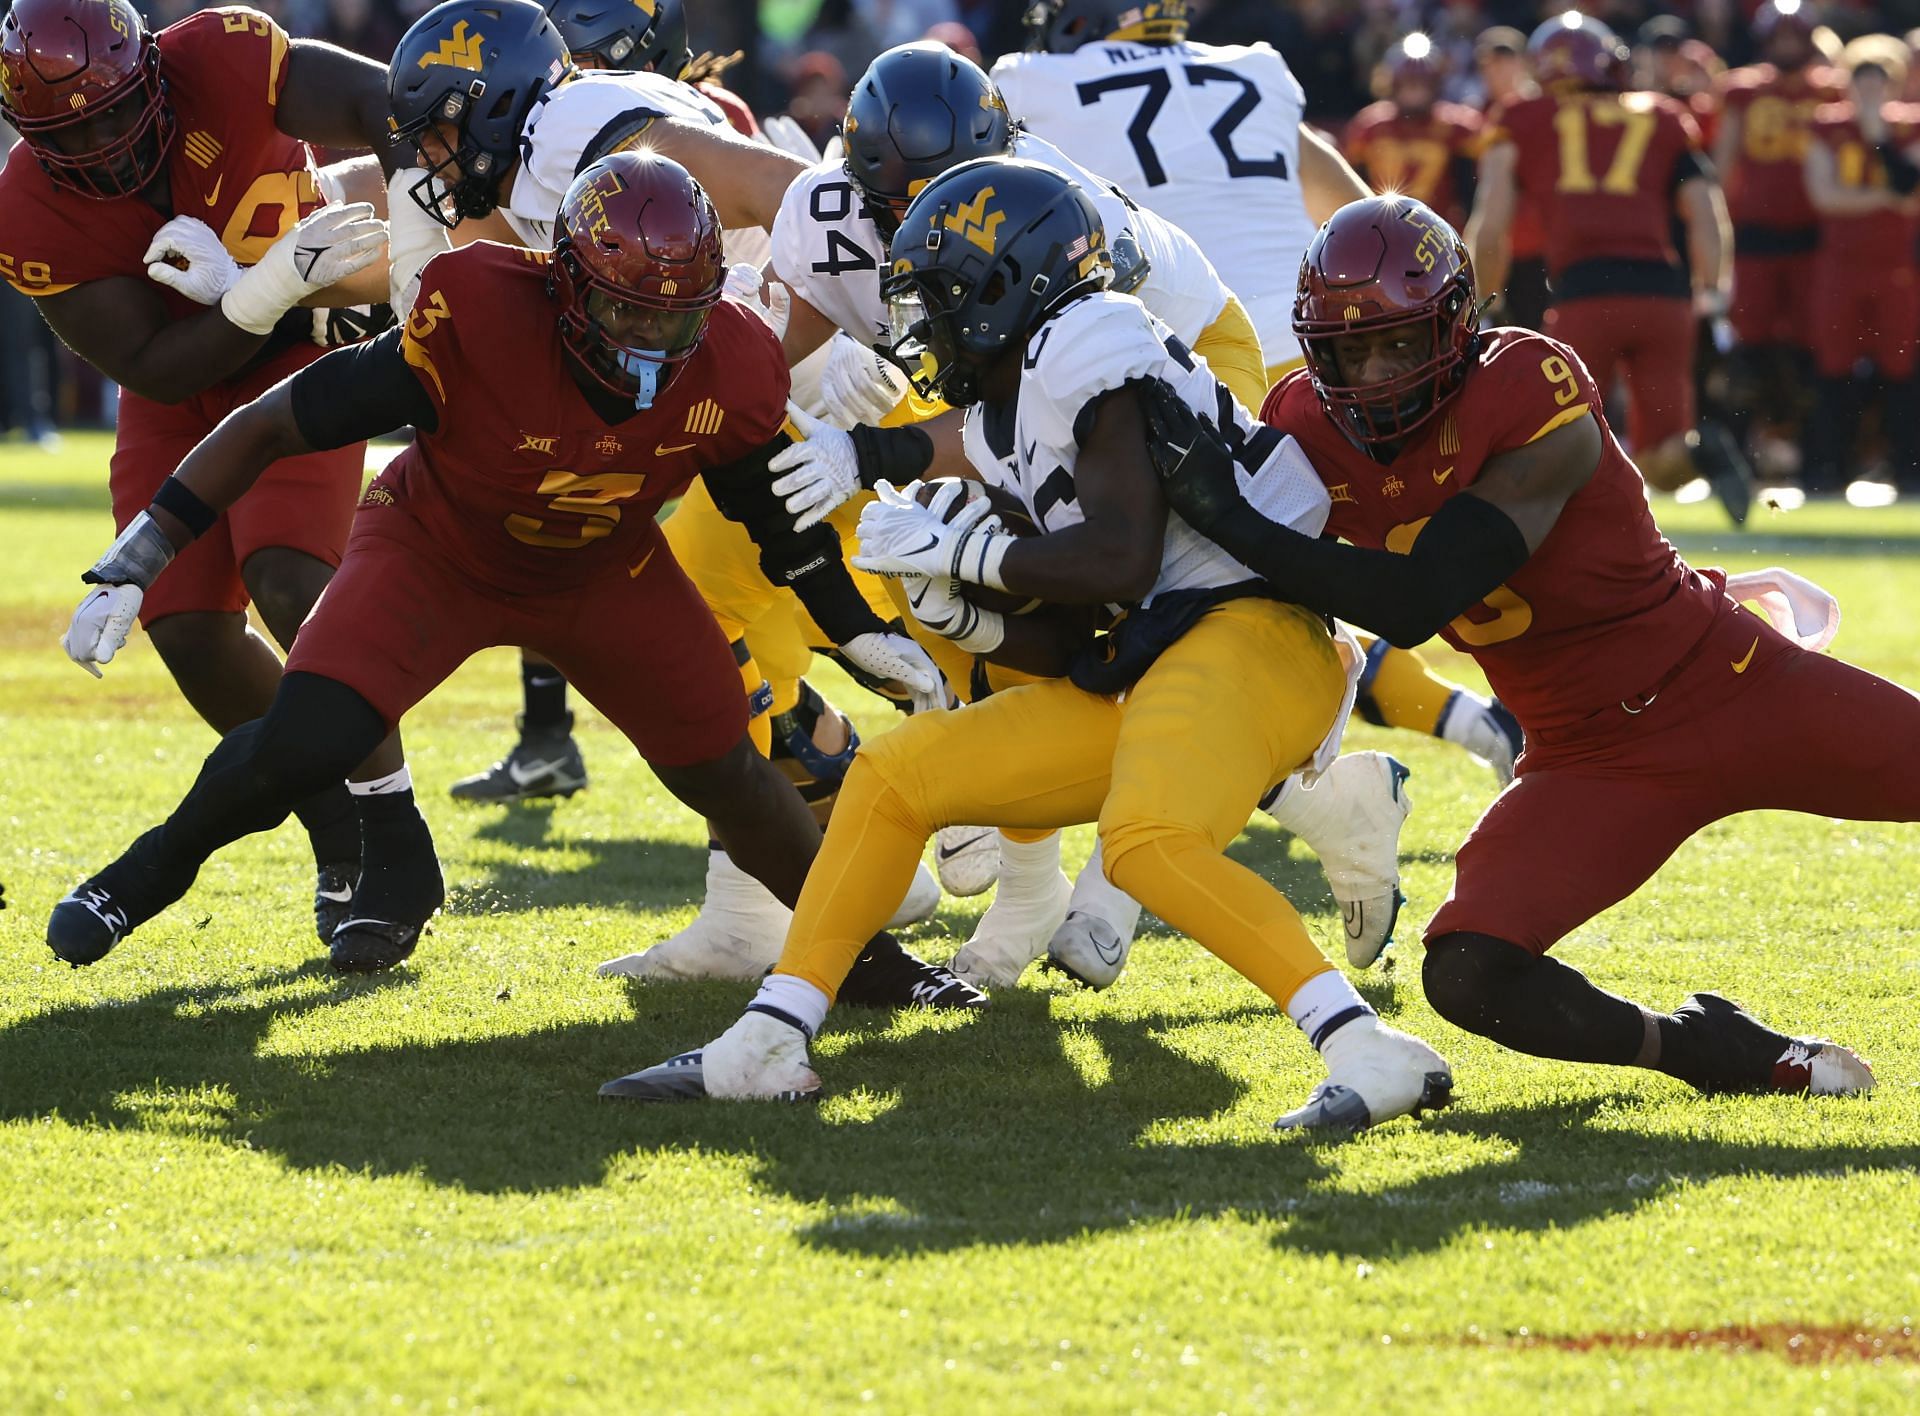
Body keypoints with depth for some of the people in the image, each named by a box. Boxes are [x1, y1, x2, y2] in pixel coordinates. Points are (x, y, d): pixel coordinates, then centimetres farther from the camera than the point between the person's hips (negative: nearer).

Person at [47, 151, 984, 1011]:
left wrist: (871, 636, 1)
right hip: (435, 550, -3)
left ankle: (862, 949, 28)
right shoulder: (475, 324, -37)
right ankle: (160, 865, 6)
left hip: (605, 575, 3)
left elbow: (780, 515, -2)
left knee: (724, 771, 3)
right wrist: (131, 564, -29)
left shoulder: (727, 372, -25)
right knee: (304, 743, -23)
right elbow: (272, 425, -29)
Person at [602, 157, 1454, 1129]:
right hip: (1139, 675, 10)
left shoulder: (1083, 350, -9)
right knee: (894, 776, 9)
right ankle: (765, 1047, 11)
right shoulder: (1014, 413, 21)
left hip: (1248, 634, -10)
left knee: (1146, 843, -36)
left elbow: (1120, 562, -20)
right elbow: (1072, 647, 19)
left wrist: (961, 552, -9)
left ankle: (1370, 1051, -35)